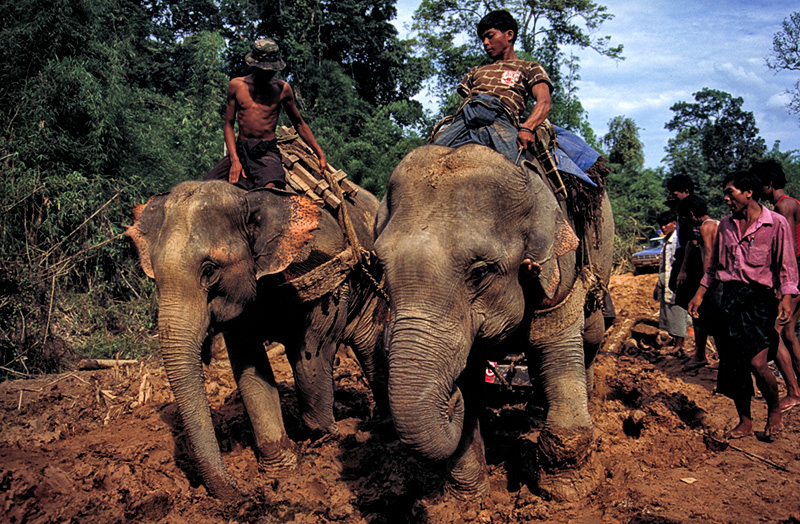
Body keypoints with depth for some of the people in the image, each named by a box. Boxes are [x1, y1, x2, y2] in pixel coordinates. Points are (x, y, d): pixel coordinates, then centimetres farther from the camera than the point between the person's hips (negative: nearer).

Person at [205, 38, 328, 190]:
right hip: (240, 151, 2)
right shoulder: (236, 85, 6)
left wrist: (320, 155, 12)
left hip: (267, 152, -2)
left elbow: (299, 124, 17)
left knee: (270, 189, -34)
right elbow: (228, 125, 8)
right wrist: (234, 160, -6)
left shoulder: (282, 89, 5)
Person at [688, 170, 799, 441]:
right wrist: (700, 294, 16)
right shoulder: (726, 225, 12)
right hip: (730, 297, 5)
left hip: (760, 297, -5)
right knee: (732, 364, 5)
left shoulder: (776, 224, -4)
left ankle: (775, 411, 11)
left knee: (757, 363, -16)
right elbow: (714, 266, 21)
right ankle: (745, 421, 21)